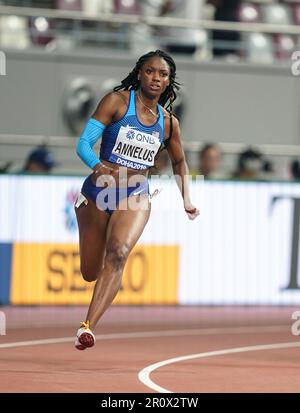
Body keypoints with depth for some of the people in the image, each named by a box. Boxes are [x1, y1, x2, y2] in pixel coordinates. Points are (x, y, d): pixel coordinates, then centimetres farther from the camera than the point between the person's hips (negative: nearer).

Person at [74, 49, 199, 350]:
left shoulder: (168, 122, 7)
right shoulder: (117, 101, -5)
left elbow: (179, 162, 26)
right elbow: (83, 143, -12)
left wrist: (187, 202, 17)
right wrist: (98, 166, -32)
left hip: (136, 196, 1)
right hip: (99, 190, -1)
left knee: (118, 253, -28)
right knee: (90, 273, 9)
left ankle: (88, 327, -36)